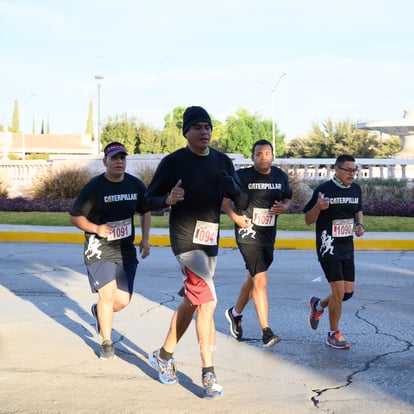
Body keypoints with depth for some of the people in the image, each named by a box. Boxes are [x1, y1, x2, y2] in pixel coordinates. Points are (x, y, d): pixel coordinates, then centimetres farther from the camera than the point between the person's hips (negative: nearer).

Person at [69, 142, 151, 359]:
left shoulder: (136, 185, 3)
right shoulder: (94, 187, -11)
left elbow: (145, 212, 18)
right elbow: (75, 216, -4)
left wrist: (145, 239, 7)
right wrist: (96, 228, -21)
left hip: (126, 250, 4)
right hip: (99, 249, -4)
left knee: (123, 299, 1)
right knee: (107, 294, -12)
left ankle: (99, 311, 37)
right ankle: (106, 343, 9)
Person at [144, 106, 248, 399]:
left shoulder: (222, 161, 6)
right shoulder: (173, 162, -7)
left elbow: (243, 202, 8)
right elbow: (150, 200, -2)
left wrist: (234, 190, -15)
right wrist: (170, 199, -23)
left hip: (211, 241, 6)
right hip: (185, 240, -6)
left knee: (192, 301, 16)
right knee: (208, 301, -15)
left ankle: (164, 355, 34)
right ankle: (208, 374, -7)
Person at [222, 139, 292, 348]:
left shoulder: (280, 176, 5)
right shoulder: (242, 175, -10)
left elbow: (287, 198, 18)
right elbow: (222, 196, -2)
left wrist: (284, 207, -4)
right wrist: (234, 216, -13)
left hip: (268, 234, 6)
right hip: (248, 231, -6)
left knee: (254, 277, 21)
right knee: (260, 280, -15)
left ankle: (235, 313, 44)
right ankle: (266, 331, -12)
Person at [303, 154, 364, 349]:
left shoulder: (356, 189, 7)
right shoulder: (324, 190, -12)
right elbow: (308, 220, -7)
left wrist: (360, 225, 4)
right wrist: (318, 206, -27)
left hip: (347, 247, 7)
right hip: (328, 247, -7)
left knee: (348, 291, 7)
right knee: (339, 291, -10)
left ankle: (318, 305, 35)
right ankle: (334, 335, 7)